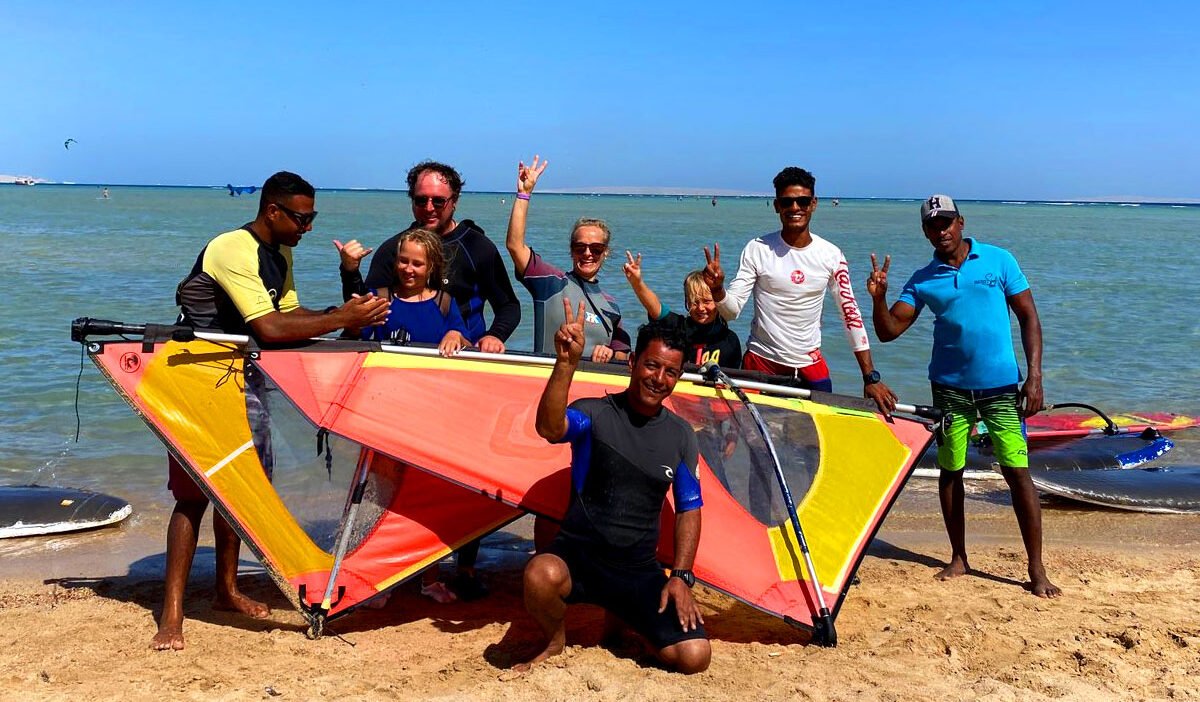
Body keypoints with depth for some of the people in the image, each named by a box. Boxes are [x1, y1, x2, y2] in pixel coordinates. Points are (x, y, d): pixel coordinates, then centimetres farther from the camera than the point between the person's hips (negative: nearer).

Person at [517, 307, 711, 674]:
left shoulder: (680, 435, 6)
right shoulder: (595, 414, -7)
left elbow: (689, 509, 11)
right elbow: (549, 428, -30)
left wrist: (681, 576, -1)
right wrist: (566, 362, -42)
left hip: (639, 570, 4)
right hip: (578, 555, -3)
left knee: (694, 655, -14)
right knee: (542, 574, -39)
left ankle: (621, 622, 19)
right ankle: (555, 642, -2)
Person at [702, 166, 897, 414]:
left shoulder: (831, 255, -2)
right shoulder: (758, 250, -6)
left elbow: (851, 314, 0)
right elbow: (732, 310, -8)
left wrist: (871, 378, -4)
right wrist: (717, 289, -31)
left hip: (810, 366, 1)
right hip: (761, 361, -1)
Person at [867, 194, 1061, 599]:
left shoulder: (997, 260, 0)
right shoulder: (923, 281, 4)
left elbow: (1028, 316, 0)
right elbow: (888, 331, 0)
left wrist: (1034, 376, -8)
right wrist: (878, 297, -20)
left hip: (1000, 386, -2)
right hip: (950, 387, 2)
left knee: (1017, 472, -6)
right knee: (950, 472, 8)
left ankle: (1037, 570, 1)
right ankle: (958, 558, 24)